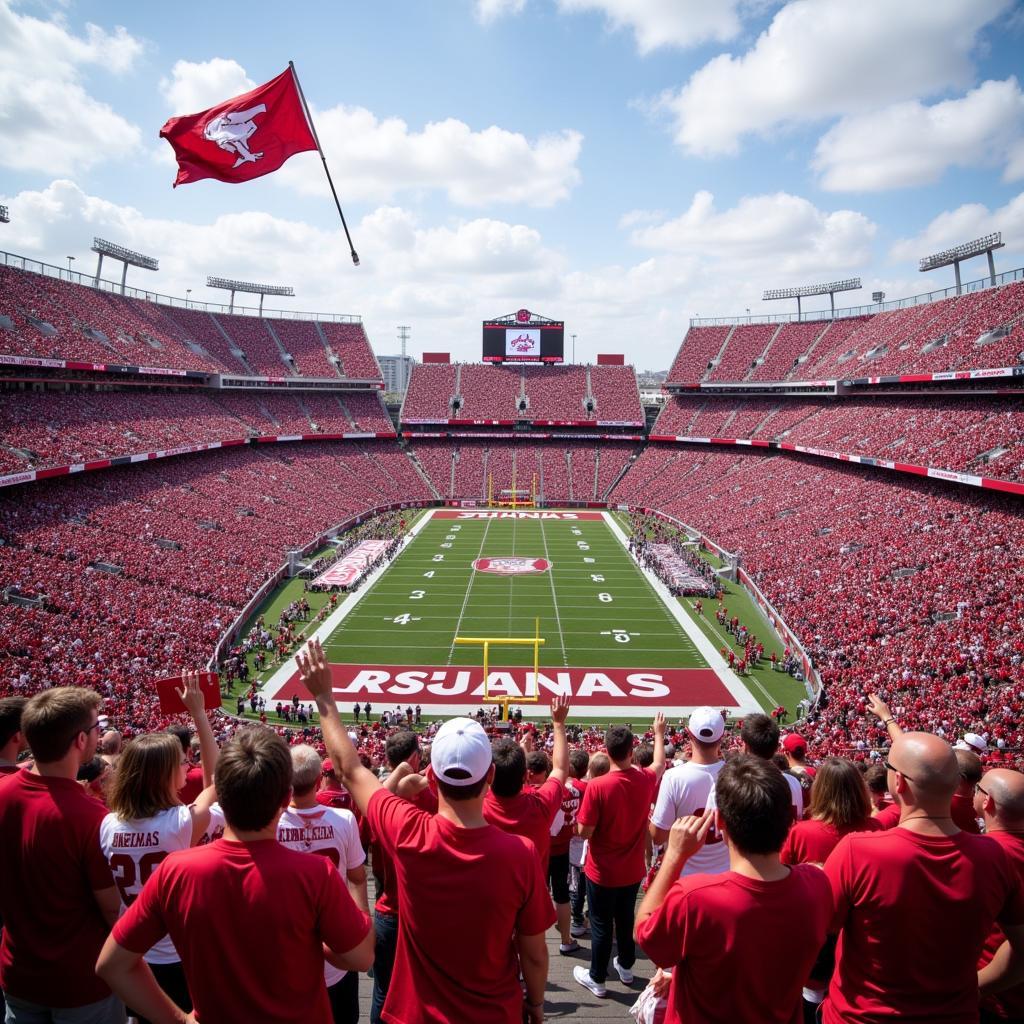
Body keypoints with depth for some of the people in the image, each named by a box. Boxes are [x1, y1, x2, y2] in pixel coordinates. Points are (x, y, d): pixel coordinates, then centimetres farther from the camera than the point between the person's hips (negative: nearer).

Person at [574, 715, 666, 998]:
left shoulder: (597, 786, -27)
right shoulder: (645, 780, -13)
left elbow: (584, 832, -22)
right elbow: (660, 764, 12)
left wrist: (582, 815, -2)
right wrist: (659, 732, 24)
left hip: (602, 872, -4)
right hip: (632, 870, 4)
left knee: (601, 926, 14)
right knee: (625, 920, 25)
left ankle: (597, 979, 29)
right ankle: (625, 967, 43)